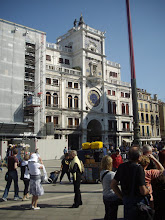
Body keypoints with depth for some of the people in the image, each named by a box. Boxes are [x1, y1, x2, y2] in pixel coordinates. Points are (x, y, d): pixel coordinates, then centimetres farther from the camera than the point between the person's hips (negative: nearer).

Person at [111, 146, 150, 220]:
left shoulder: (121, 166, -2)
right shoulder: (139, 168, -21)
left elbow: (113, 185, 4)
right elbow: (143, 191, -22)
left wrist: (122, 196, 11)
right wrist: (148, 191, 0)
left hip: (126, 200, 6)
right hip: (137, 201, -6)